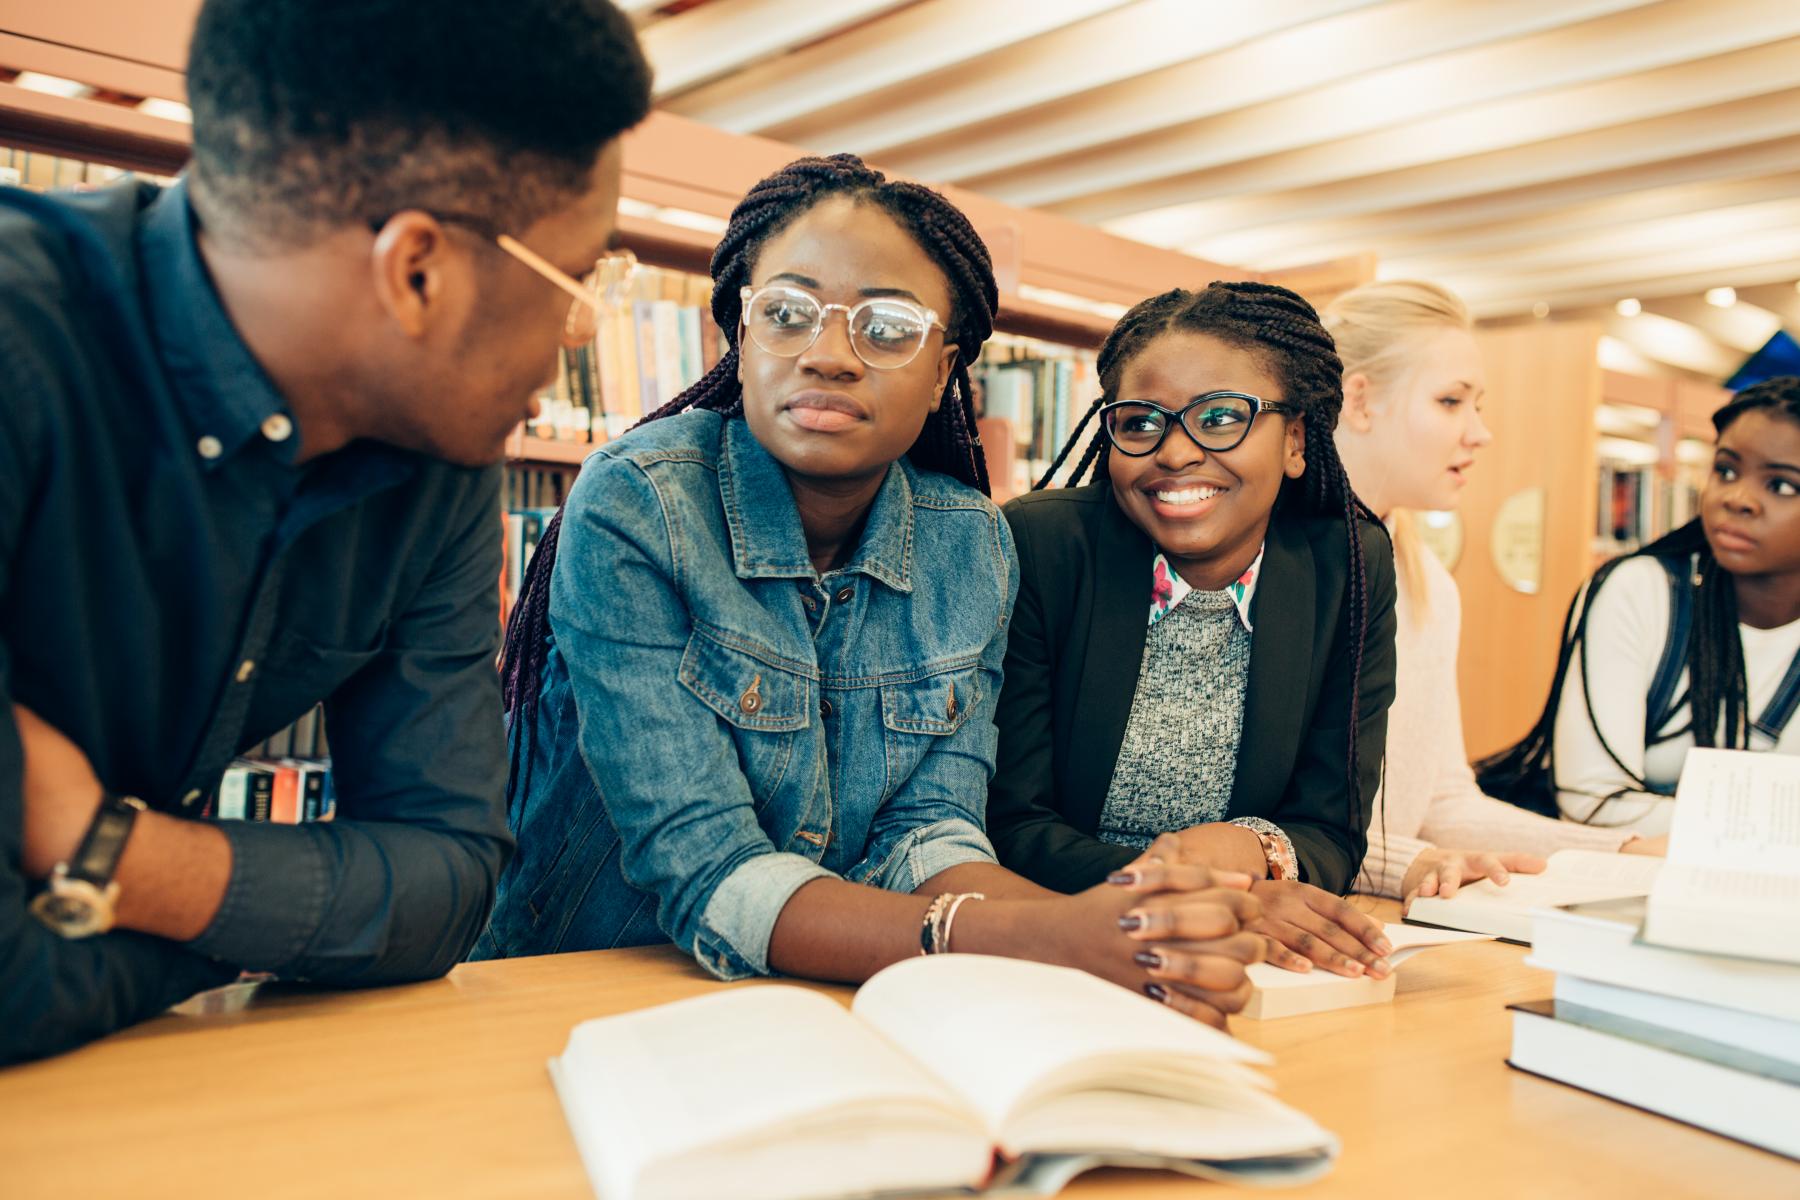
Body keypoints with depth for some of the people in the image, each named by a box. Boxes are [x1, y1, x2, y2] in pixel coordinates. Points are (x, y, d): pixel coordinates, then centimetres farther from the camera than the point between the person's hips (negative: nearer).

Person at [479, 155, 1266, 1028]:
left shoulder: (971, 548, -2)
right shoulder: (635, 508, -16)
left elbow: (926, 833, -6)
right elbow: (703, 876, -21)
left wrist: (1090, 933, -25)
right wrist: (1026, 940, -33)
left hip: (830, 1019, 4)